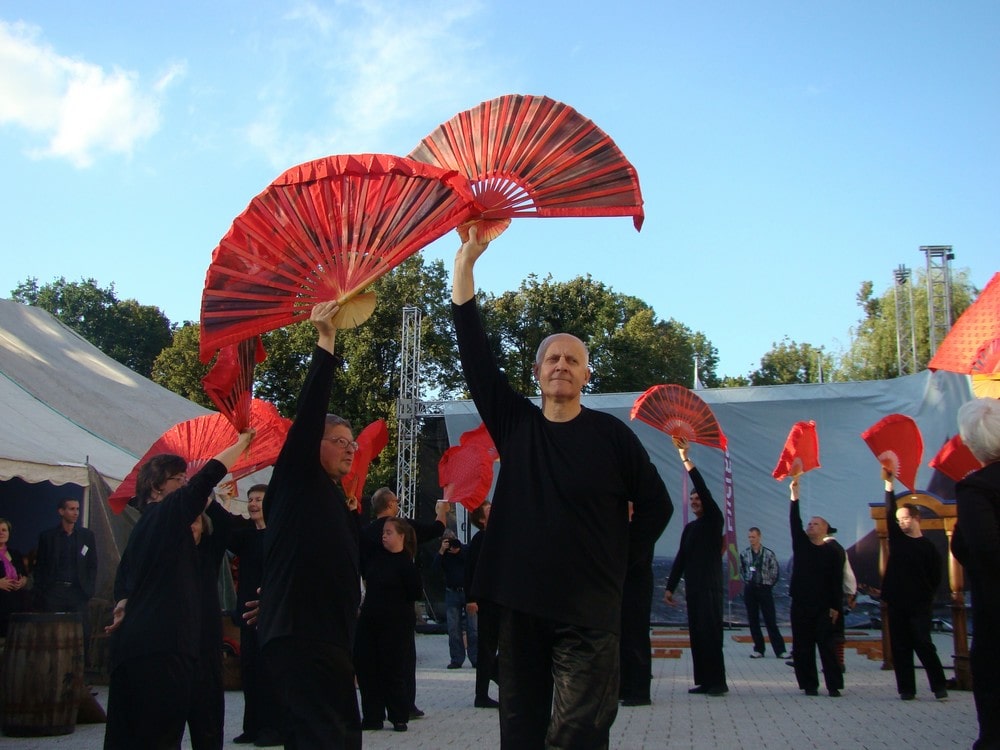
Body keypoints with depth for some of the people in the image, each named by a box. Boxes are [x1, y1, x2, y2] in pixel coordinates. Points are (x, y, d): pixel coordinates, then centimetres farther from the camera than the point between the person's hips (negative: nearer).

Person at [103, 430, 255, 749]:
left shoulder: (145, 524, 20)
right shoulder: (168, 513, -5)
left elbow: (124, 584, 22)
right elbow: (210, 475, -10)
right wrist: (243, 441, -1)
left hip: (136, 642, 9)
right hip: (162, 643, -9)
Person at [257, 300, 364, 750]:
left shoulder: (334, 498, 24)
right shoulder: (296, 480, 0)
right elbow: (310, 412, -12)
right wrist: (326, 341, -14)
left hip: (326, 638, 9)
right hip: (297, 635, -9)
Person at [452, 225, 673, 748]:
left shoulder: (611, 434, 0)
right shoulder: (514, 423, 7)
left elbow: (656, 505, 8)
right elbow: (475, 356, -1)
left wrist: (614, 554, 5)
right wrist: (465, 263, -6)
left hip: (589, 613, -3)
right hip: (520, 606, 3)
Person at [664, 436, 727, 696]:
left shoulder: (714, 520, -1)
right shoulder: (689, 528, 19)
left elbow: (704, 489, -14)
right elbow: (680, 558, 17)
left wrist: (686, 459, -19)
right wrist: (670, 586, 10)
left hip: (710, 587, -7)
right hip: (692, 588, 7)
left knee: (710, 633, -10)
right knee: (696, 635, 5)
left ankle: (718, 682, -7)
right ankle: (703, 681, 9)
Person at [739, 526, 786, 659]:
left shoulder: (768, 553, -3)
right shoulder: (744, 554, 5)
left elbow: (775, 571, 1)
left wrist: (768, 584, 1)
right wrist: (747, 581, 6)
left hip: (764, 589, -3)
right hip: (749, 589, 3)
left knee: (771, 620, -4)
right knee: (753, 621, 4)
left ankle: (780, 650, -1)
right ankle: (759, 649, 12)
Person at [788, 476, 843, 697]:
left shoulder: (831, 552, 0)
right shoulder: (801, 544, 8)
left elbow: (837, 582, -2)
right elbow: (794, 522, -3)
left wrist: (835, 606, -8)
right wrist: (794, 496, -11)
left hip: (823, 606, -3)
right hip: (800, 604, 3)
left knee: (826, 645, -3)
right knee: (802, 646, 3)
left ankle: (834, 685, 1)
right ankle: (809, 684, 9)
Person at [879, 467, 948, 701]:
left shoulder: (928, 547, 1)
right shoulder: (897, 539, 10)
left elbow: (936, 577, 1)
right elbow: (889, 512, 3)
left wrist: (926, 598, -7)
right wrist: (888, 484, -2)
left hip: (919, 605, -4)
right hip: (896, 603, 4)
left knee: (923, 644, -9)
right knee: (900, 647, 3)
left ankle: (939, 686, -3)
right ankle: (906, 689, 6)